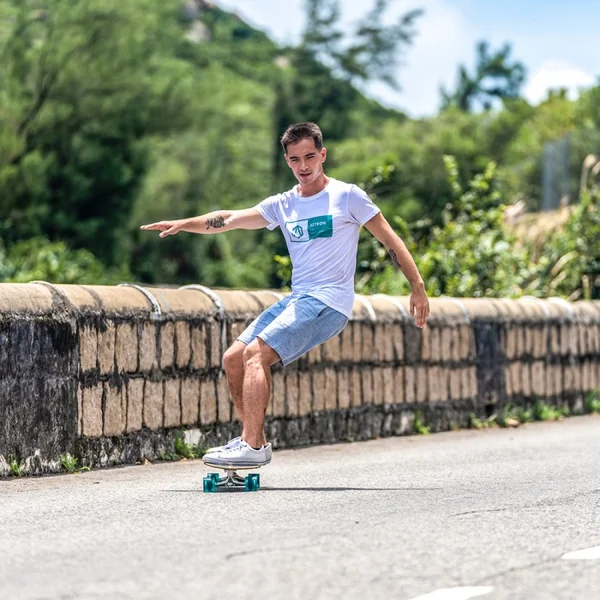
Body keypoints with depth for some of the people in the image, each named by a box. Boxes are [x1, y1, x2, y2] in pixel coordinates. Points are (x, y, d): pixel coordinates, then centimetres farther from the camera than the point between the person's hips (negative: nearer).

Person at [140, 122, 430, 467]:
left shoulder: (347, 196, 0)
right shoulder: (283, 205, 14)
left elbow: (390, 240, 3)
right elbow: (230, 220, 7)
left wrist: (418, 289, -2)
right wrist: (183, 224, -7)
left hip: (329, 302, -7)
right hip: (296, 300, 7)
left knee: (256, 354, -22)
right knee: (234, 359, -1)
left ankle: (253, 447, -25)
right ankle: (255, 439, 6)